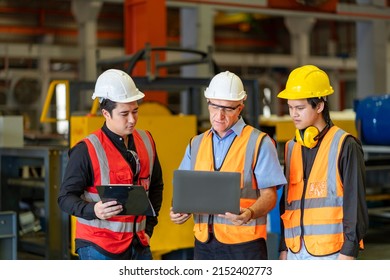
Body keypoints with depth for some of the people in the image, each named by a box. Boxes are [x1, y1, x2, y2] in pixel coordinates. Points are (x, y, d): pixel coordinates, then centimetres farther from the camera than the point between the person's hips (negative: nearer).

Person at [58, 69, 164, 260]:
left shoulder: (146, 141, 7)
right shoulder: (87, 150, -12)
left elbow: (156, 186, 20)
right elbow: (66, 197, -10)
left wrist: (148, 226, 12)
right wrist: (93, 210, -29)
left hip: (138, 245, 6)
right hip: (99, 248, -6)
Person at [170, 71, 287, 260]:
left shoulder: (259, 143, -1)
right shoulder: (196, 144, 15)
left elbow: (269, 194, -6)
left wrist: (250, 213, -26)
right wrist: (178, 210, -6)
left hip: (243, 245, -4)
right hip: (204, 244, 5)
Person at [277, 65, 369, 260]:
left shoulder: (345, 146, -5)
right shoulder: (291, 148, 13)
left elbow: (355, 203, -7)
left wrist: (348, 251, -11)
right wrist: (283, 248, 15)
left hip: (331, 251, -6)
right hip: (295, 250, 6)